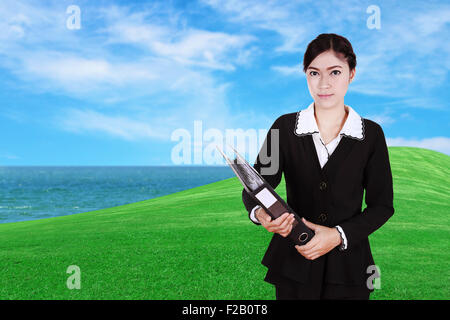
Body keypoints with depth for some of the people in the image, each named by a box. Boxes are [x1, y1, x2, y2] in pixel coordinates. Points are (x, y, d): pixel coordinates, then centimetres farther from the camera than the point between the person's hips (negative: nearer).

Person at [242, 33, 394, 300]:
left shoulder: (371, 134, -3)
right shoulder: (285, 127, -3)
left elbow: (382, 205, -2)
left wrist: (338, 235, -16)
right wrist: (260, 213, -28)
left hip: (348, 266, 0)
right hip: (294, 263, 0)